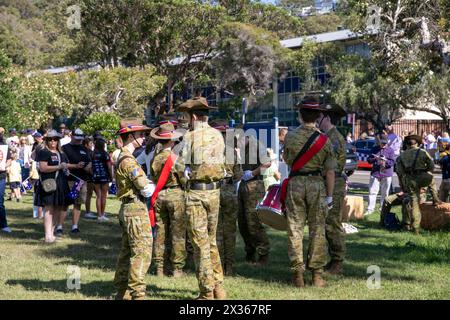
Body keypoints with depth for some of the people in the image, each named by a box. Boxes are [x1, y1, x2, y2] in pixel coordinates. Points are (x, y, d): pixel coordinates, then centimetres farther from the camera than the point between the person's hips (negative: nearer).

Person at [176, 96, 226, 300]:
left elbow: (181, 169, -9)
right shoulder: (218, 136, 4)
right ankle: (218, 287, 20)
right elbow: (221, 163, 6)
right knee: (211, 240, 18)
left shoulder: (190, 137, -10)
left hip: (196, 192, -5)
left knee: (200, 243, 1)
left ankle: (207, 292, 5)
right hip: (215, 191, 5)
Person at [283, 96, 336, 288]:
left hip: (296, 183, 0)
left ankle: (297, 274, 5)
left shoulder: (291, 137, -2)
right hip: (317, 184, 0)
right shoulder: (324, 139, -2)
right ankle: (317, 274, 8)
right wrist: (329, 196, 4)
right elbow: (330, 171, -2)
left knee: (295, 229, 5)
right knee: (317, 230, 6)